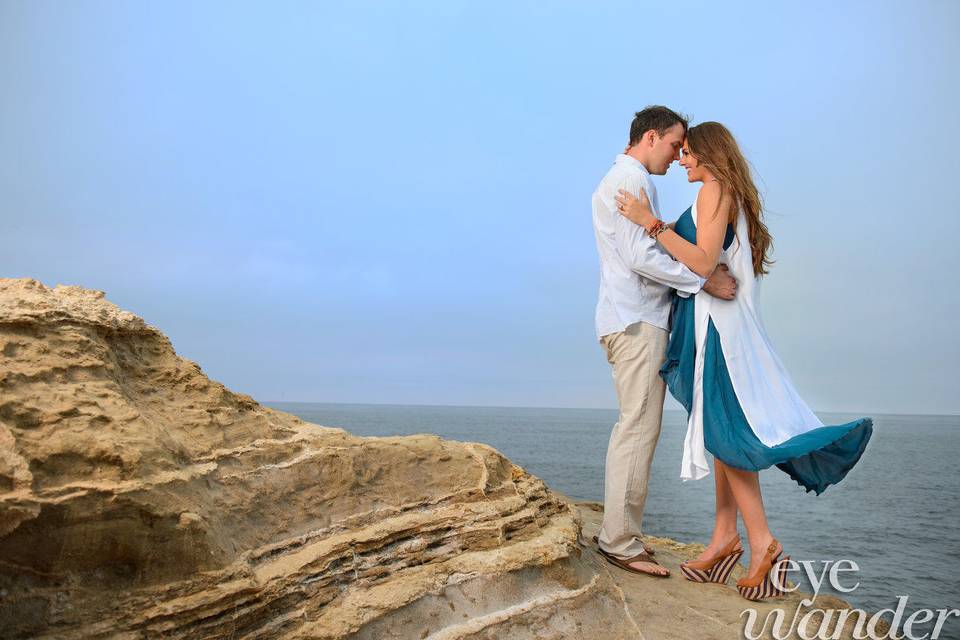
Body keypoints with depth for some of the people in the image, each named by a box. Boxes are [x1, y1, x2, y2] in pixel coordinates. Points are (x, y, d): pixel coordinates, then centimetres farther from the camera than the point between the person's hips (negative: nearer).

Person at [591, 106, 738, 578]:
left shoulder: (621, 180, 25)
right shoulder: (631, 179, -8)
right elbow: (640, 256, -19)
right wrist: (705, 280, -16)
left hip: (632, 318, 11)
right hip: (636, 321, -11)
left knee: (633, 428, 12)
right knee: (639, 429, -9)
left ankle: (616, 533, 18)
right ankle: (621, 541, -3)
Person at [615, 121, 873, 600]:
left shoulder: (716, 189, -8)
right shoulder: (733, 196, 21)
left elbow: (704, 261, -19)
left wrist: (651, 223, -18)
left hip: (717, 319, -10)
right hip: (718, 322, 10)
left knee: (723, 426, -9)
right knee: (721, 427, 7)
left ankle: (762, 542, -6)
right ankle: (725, 535, 11)